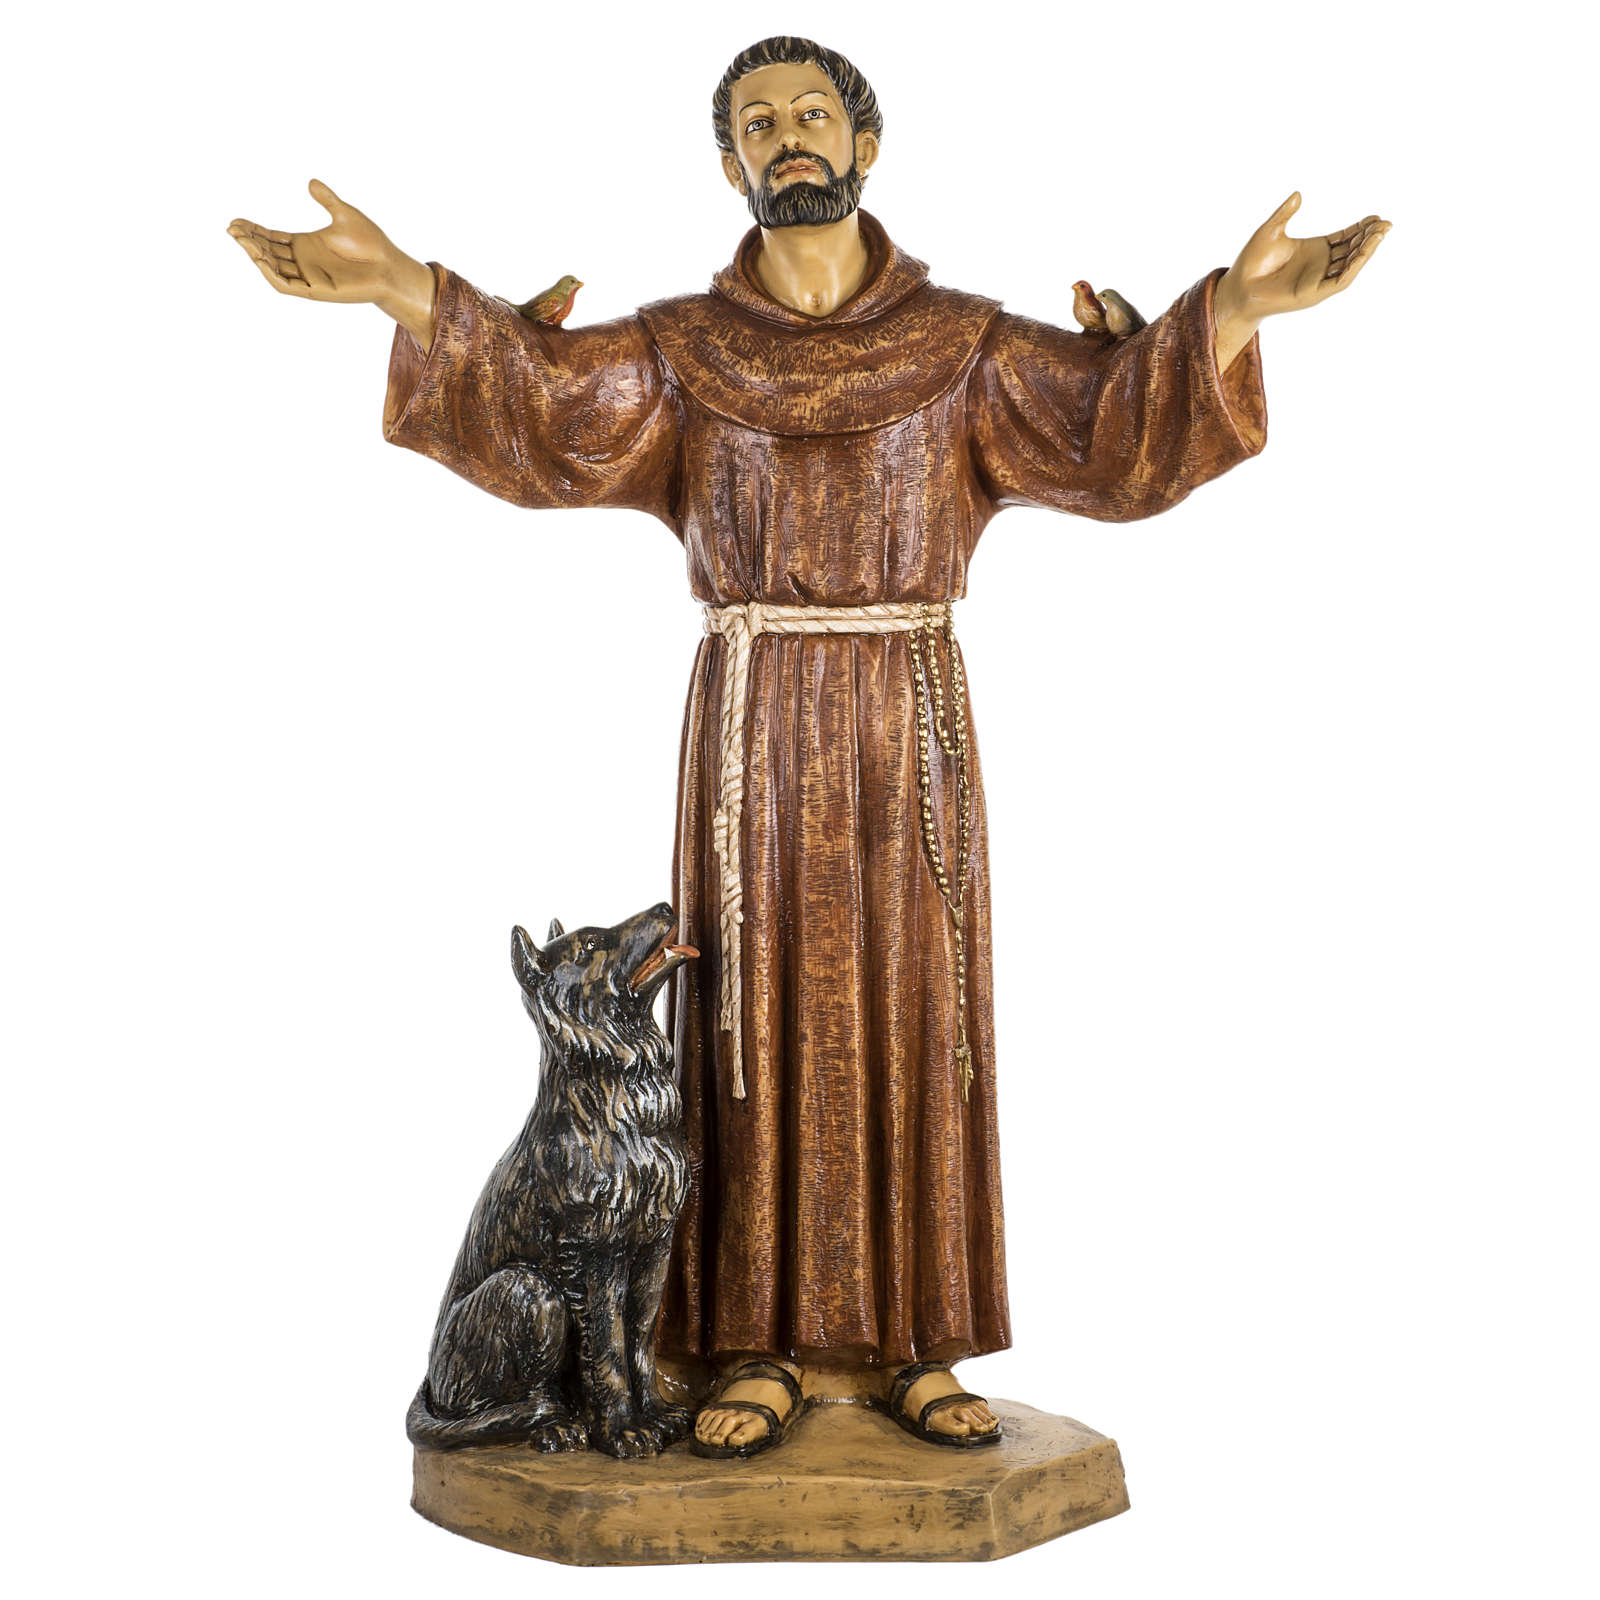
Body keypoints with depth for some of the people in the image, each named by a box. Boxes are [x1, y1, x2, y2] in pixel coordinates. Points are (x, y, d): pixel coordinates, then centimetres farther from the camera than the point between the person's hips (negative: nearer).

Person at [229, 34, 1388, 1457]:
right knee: (758, 1020, -1)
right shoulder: (682, 349, 7)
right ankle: (763, 1345, 8)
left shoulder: (962, 343, 7)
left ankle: (918, 1346, 10)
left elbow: (1116, 415, -7)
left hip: (913, 723, 0)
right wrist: (400, 284, -25)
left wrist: (1230, 309, -25)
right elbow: (544, 394, -9)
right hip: (752, 725, 0)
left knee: (912, 1017, 1)